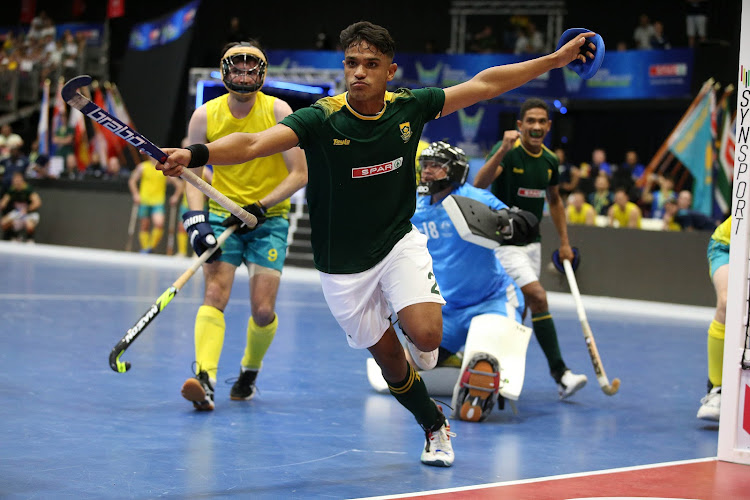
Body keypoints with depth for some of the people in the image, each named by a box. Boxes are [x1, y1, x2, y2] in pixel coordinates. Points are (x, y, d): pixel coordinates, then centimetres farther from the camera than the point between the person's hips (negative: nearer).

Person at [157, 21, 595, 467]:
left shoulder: (409, 108, -9)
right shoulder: (321, 119, -19)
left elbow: (484, 84, 2)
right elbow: (252, 145, -33)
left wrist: (555, 59, 4)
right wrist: (194, 154, -51)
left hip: (399, 242, 1)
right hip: (343, 266, -1)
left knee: (426, 335, -23)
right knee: (388, 358, 9)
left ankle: (412, 328, 15)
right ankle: (435, 424, 37)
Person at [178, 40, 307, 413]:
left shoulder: (278, 111, -10)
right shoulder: (205, 116, -5)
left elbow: (299, 173, -10)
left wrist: (260, 207, -18)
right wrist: (197, 219, -14)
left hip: (269, 218, -1)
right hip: (222, 212, 1)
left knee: (263, 311, -6)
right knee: (215, 294, -18)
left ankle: (250, 371, 22)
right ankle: (205, 379, -27)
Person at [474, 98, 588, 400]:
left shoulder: (549, 160, 5)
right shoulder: (507, 152, -15)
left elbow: (554, 200, 21)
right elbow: (479, 184, -32)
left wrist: (564, 242, 17)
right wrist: (503, 150, -43)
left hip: (532, 240, 7)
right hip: (505, 240, -7)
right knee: (538, 297, -19)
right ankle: (560, 373, -18)